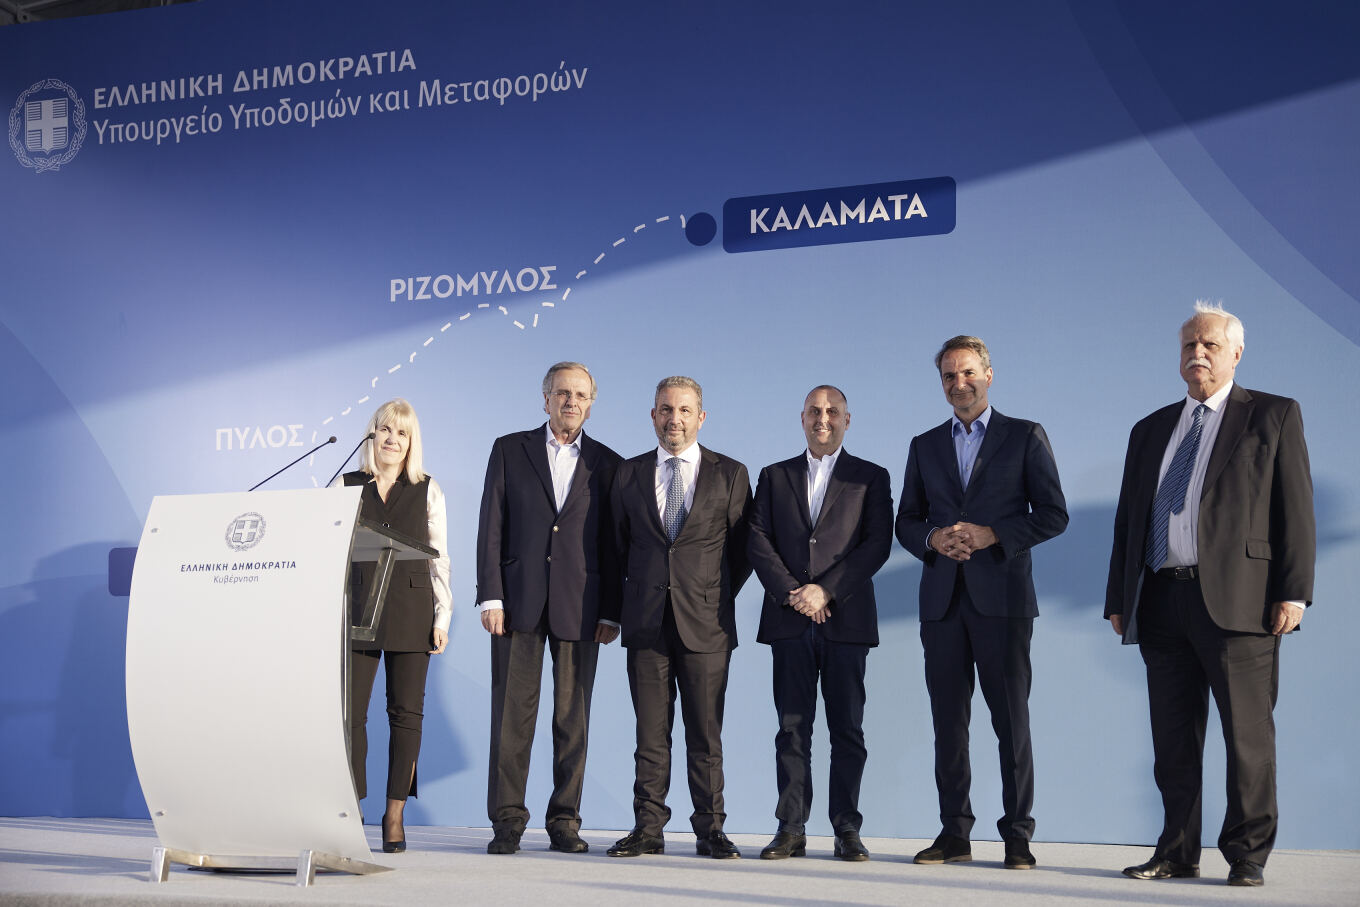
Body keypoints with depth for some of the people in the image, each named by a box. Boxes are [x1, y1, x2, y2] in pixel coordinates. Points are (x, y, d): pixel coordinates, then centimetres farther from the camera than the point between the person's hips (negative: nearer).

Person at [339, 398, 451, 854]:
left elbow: (439, 556, 6)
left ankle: (395, 816, 4)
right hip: (356, 606, 0)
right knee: (350, 710, -4)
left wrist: (442, 615, 0)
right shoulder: (347, 487, 9)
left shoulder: (427, 490, 8)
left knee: (406, 711, 0)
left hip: (410, 609, 0)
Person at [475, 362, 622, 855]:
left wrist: (611, 611, 1)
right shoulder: (510, 450, 8)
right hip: (519, 602, -1)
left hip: (579, 609, 1)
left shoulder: (607, 464, 9)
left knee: (573, 718, 3)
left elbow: (613, 542, 8)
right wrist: (490, 596, -5)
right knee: (512, 715, 0)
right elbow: (491, 527, 4)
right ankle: (507, 822, 7)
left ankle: (564, 821, 11)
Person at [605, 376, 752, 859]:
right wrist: (631, 601, 11)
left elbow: (743, 549, 7)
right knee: (650, 733, 5)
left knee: (706, 734, 2)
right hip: (646, 621, 2)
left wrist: (716, 599, 4)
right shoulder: (628, 474, 11)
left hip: (705, 622, -2)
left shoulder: (730, 474, 5)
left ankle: (710, 830, 9)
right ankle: (648, 830, 10)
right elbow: (619, 545, 17)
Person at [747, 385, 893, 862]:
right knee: (792, 727, 2)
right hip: (790, 620, 2)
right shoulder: (774, 477, 15)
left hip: (846, 618, -1)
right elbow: (758, 541, 6)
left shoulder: (871, 478, 9)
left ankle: (847, 830, 6)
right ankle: (791, 830, 5)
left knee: (847, 728, 0)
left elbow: (877, 543, -2)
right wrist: (791, 592, -9)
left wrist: (826, 590, -11)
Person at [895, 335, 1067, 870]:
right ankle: (954, 834, 10)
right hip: (942, 600, 3)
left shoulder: (1025, 437, 6)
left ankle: (1018, 836, 4)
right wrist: (933, 538, -6)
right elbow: (906, 522, 16)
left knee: (1011, 719, -2)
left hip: (1001, 598, -3)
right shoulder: (924, 446, 16)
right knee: (948, 720, 4)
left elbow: (1053, 514, 1)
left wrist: (992, 535, -12)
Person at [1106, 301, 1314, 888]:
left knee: (1247, 735, -2)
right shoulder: (1151, 431, 20)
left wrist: (1293, 592, -10)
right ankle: (1177, 854, 13)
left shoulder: (1274, 416, 8)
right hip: (1162, 604, 4)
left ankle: (1247, 856, 7)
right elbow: (1127, 521, 18)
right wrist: (1118, 599, 12)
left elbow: (1295, 510, 0)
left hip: (1239, 600, -4)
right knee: (1173, 741, 7)